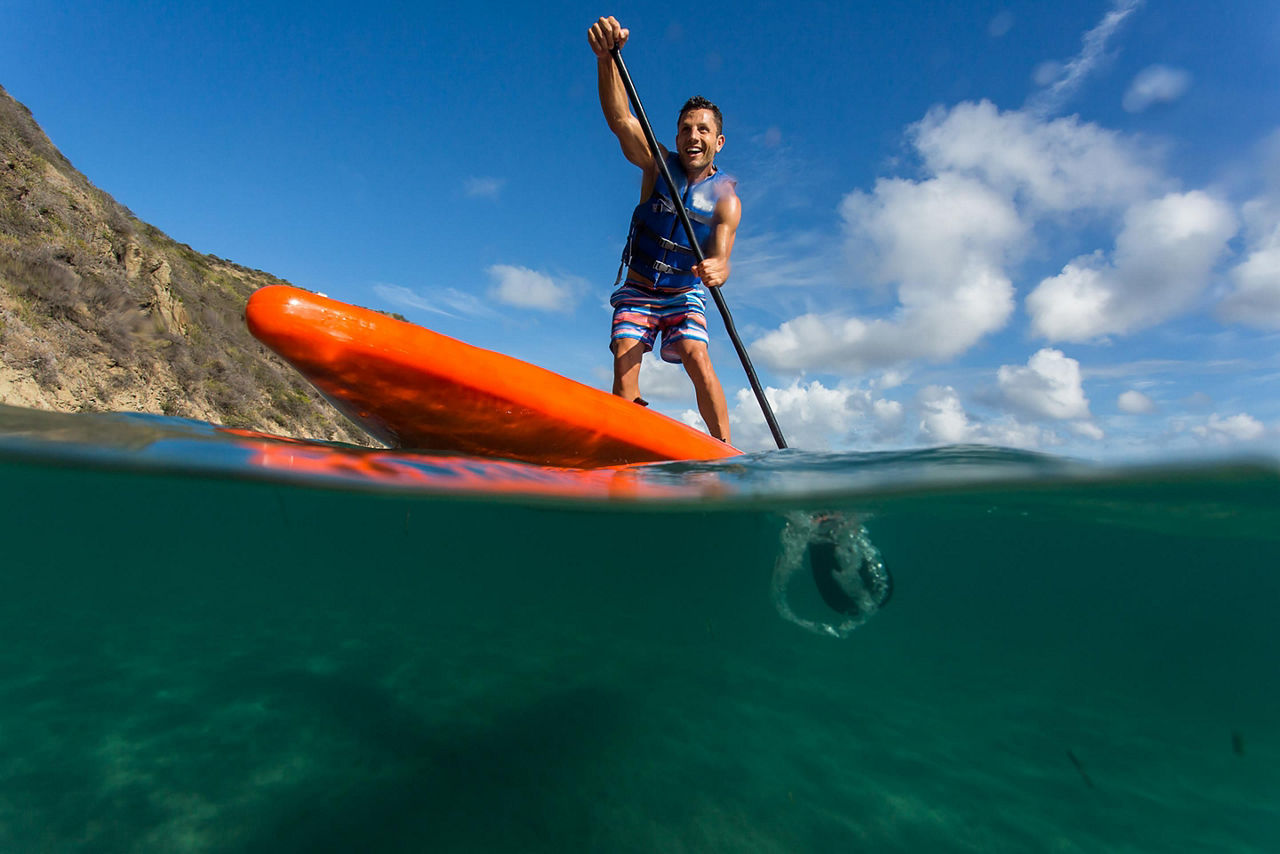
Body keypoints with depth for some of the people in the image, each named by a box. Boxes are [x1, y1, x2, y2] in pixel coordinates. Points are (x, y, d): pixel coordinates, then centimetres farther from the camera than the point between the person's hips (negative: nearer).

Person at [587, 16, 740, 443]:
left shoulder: (726, 200, -8)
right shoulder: (658, 165, -6)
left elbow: (720, 259, -19)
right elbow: (620, 119, -22)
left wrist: (716, 270, -45)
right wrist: (606, 55, -39)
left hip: (684, 296, 0)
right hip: (637, 292, 1)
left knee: (697, 358, -22)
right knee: (626, 357, -21)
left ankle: (726, 452, -21)